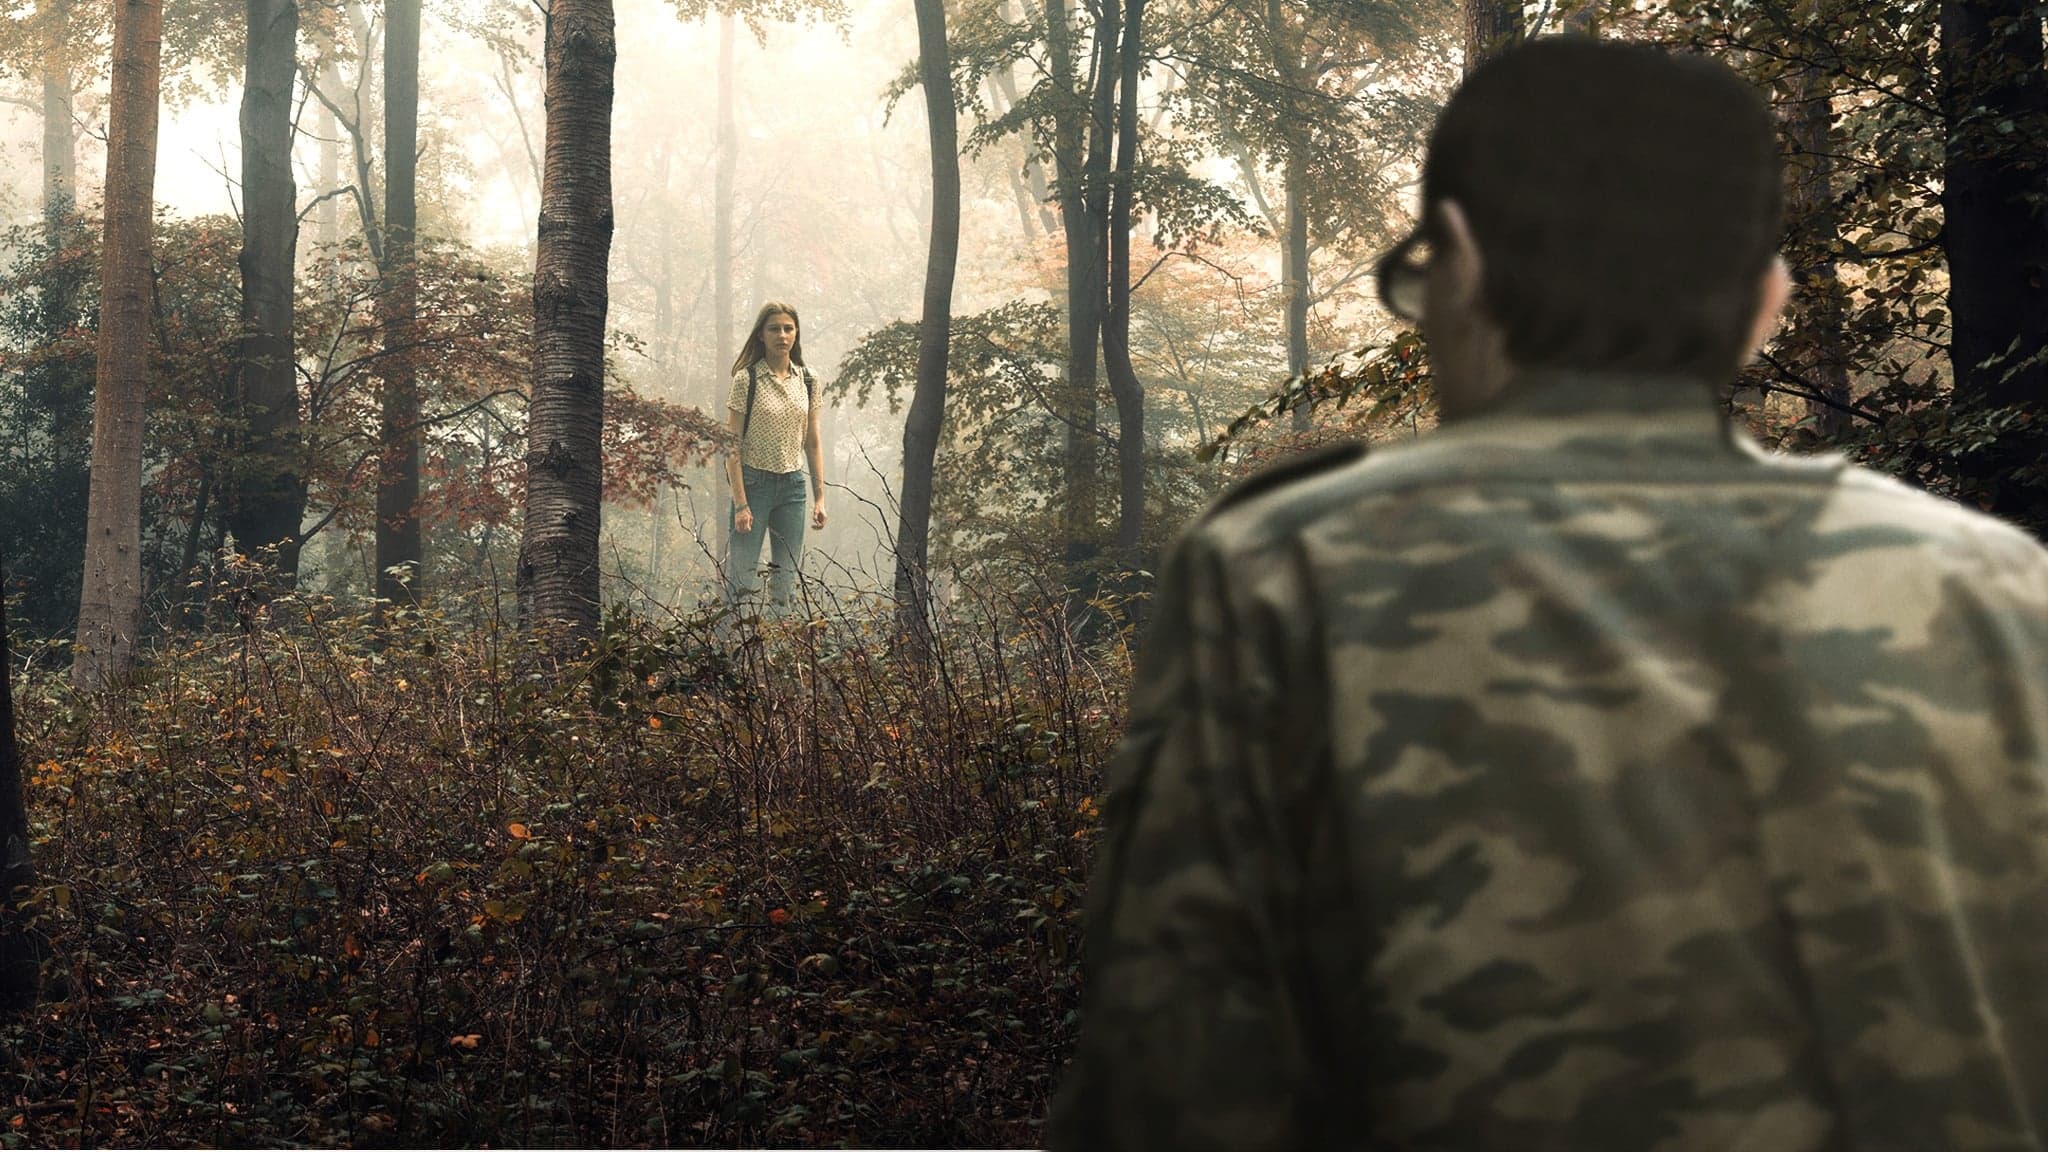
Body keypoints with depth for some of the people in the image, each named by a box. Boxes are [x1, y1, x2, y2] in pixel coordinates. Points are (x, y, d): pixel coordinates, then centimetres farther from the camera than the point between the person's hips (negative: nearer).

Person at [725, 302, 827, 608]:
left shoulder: (807, 381, 6)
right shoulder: (746, 379, -7)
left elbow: (813, 443, 12)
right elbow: (732, 446, -9)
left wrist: (820, 498, 6)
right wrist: (740, 503, -14)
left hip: (792, 486, 4)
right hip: (754, 482, -4)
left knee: (786, 582, 6)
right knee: (744, 582, -5)